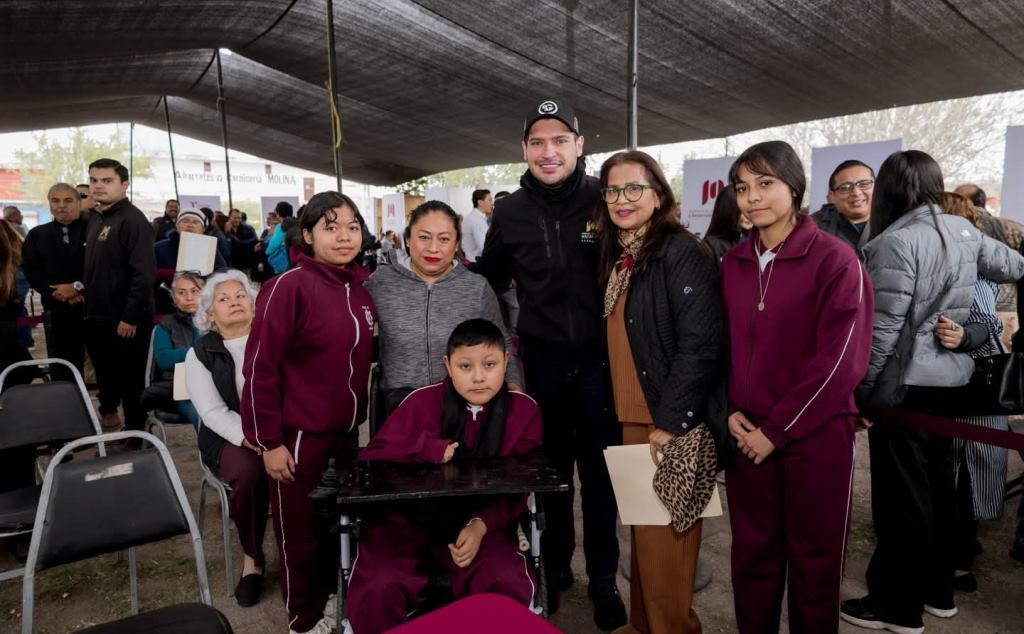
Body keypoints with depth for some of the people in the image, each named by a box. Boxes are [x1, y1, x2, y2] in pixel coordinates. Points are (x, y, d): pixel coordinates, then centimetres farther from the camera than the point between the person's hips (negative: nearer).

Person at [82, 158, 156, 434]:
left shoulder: (133, 220, -15)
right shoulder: (94, 219, 13)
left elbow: (144, 273, -23)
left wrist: (131, 316, -23)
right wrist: (86, 295, 11)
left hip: (125, 320, -8)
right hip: (97, 317, 8)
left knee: (131, 380, 3)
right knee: (106, 375, 20)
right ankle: (109, 417, 36)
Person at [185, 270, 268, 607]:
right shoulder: (200, 353, 4)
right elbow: (213, 412, -6)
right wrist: (249, 437, -23)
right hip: (229, 437, -1)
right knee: (249, 471, -32)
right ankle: (252, 558, -7)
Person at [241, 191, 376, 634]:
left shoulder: (363, 286, 3)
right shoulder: (290, 286, -16)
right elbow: (260, 368, -16)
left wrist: (361, 416, 14)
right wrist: (268, 441, -14)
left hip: (347, 429, 6)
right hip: (301, 433, -6)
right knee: (301, 530, 11)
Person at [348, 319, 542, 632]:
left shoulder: (523, 410, -5)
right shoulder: (422, 401, -8)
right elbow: (370, 458, -6)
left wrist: (481, 525, -21)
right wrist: (427, 449, -21)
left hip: (480, 519, 1)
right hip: (407, 515, 0)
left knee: (509, 587, -24)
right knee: (377, 591, -25)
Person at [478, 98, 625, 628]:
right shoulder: (510, 212, 0)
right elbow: (491, 280, 15)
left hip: (600, 361, -2)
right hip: (541, 363, 2)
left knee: (600, 475, 10)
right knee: (549, 471, 16)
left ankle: (603, 580, 29)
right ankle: (553, 567, 36)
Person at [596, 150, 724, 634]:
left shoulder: (682, 252, -11)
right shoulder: (618, 258, 12)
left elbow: (700, 344, -18)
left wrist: (671, 421, -19)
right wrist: (626, 413, 11)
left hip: (671, 424, -7)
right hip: (633, 420, 7)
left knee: (664, 543, 3)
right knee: (644, 537, 17)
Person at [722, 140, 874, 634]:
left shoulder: (834, 259, -8)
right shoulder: (732, 263, 7)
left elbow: (840, 360, -13)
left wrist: (778, 430, -13)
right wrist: (729, 411, -3)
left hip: (815, 435, -4)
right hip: (747, 435, 4)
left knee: (814, 558, 10)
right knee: (752, 554, 13)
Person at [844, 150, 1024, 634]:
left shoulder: (897, 241, -18)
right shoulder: (963, 231, 5)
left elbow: (882, 330, -19)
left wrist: (859, 389, -10)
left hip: (906, 382, -8)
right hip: (949, 376, 8)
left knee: (901, 493, 2)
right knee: (936, 482, 18)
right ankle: (937, 590, 32)